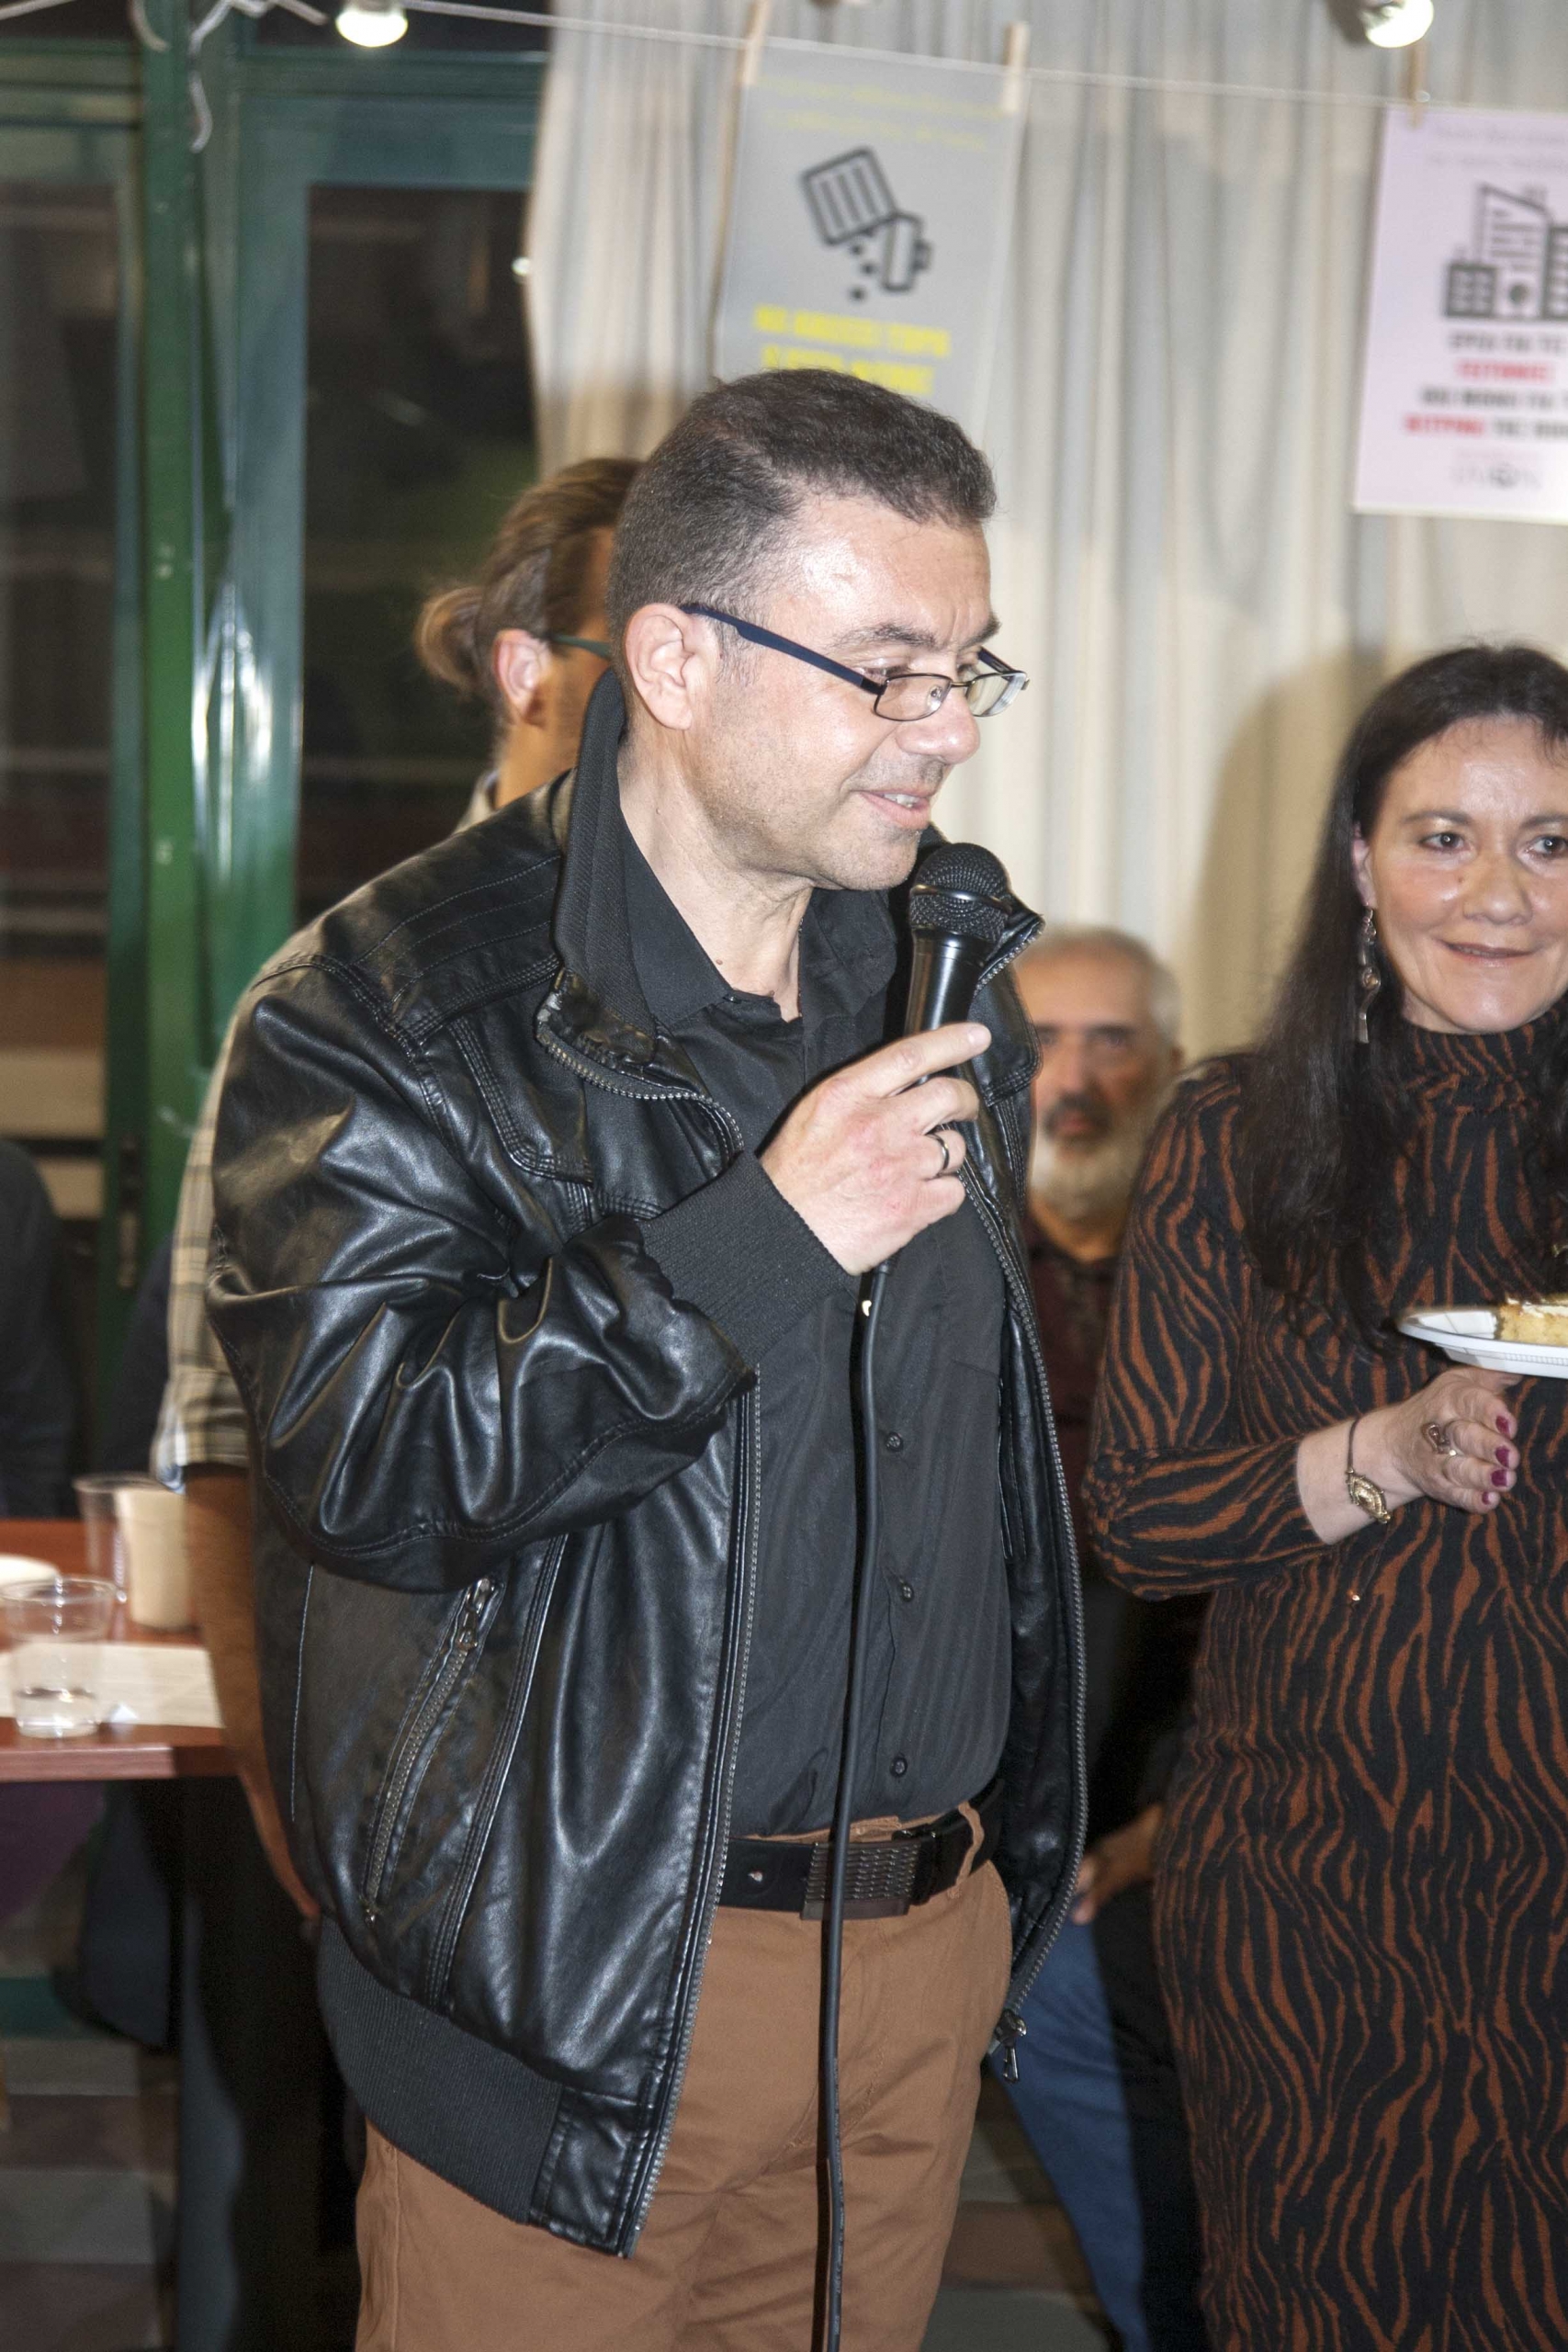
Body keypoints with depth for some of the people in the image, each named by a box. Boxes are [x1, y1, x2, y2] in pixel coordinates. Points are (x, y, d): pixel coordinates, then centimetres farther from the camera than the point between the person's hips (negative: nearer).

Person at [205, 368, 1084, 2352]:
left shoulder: (948, 975, 8)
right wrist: (764, 1237, -26)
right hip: (585, 1967, -5)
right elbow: (358, 1460, -23)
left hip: (927, 1938, 6)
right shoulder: (392, 1012, -13)